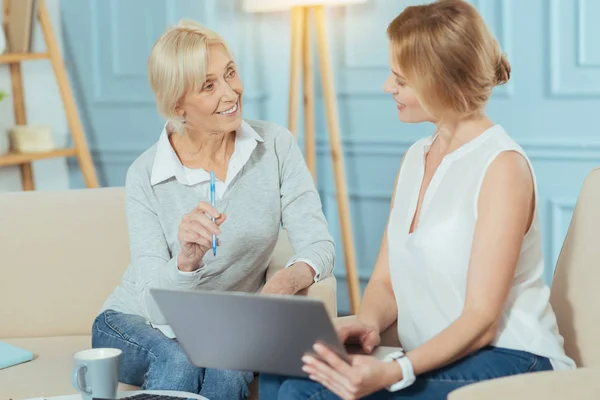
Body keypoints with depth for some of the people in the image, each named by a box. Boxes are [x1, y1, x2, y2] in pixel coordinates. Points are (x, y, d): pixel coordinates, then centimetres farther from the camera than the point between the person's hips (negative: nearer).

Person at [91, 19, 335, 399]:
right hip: (138, 325, -1)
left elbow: (318, 245, -16)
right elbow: (157, 303, -20)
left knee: (230, 369, -33)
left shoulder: (275, 145, -9)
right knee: (178, 361, -34)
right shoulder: (146, 175, -15)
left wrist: (290, 278, -40)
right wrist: (186, 261, -43)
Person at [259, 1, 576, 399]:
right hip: (436, 361, 7)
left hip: (506, 363, -7)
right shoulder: (415, 158, 14)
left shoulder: (502, 166, -12)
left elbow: (481, 320, -16)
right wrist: (367, 322, -11)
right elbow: (386, 280, 13)